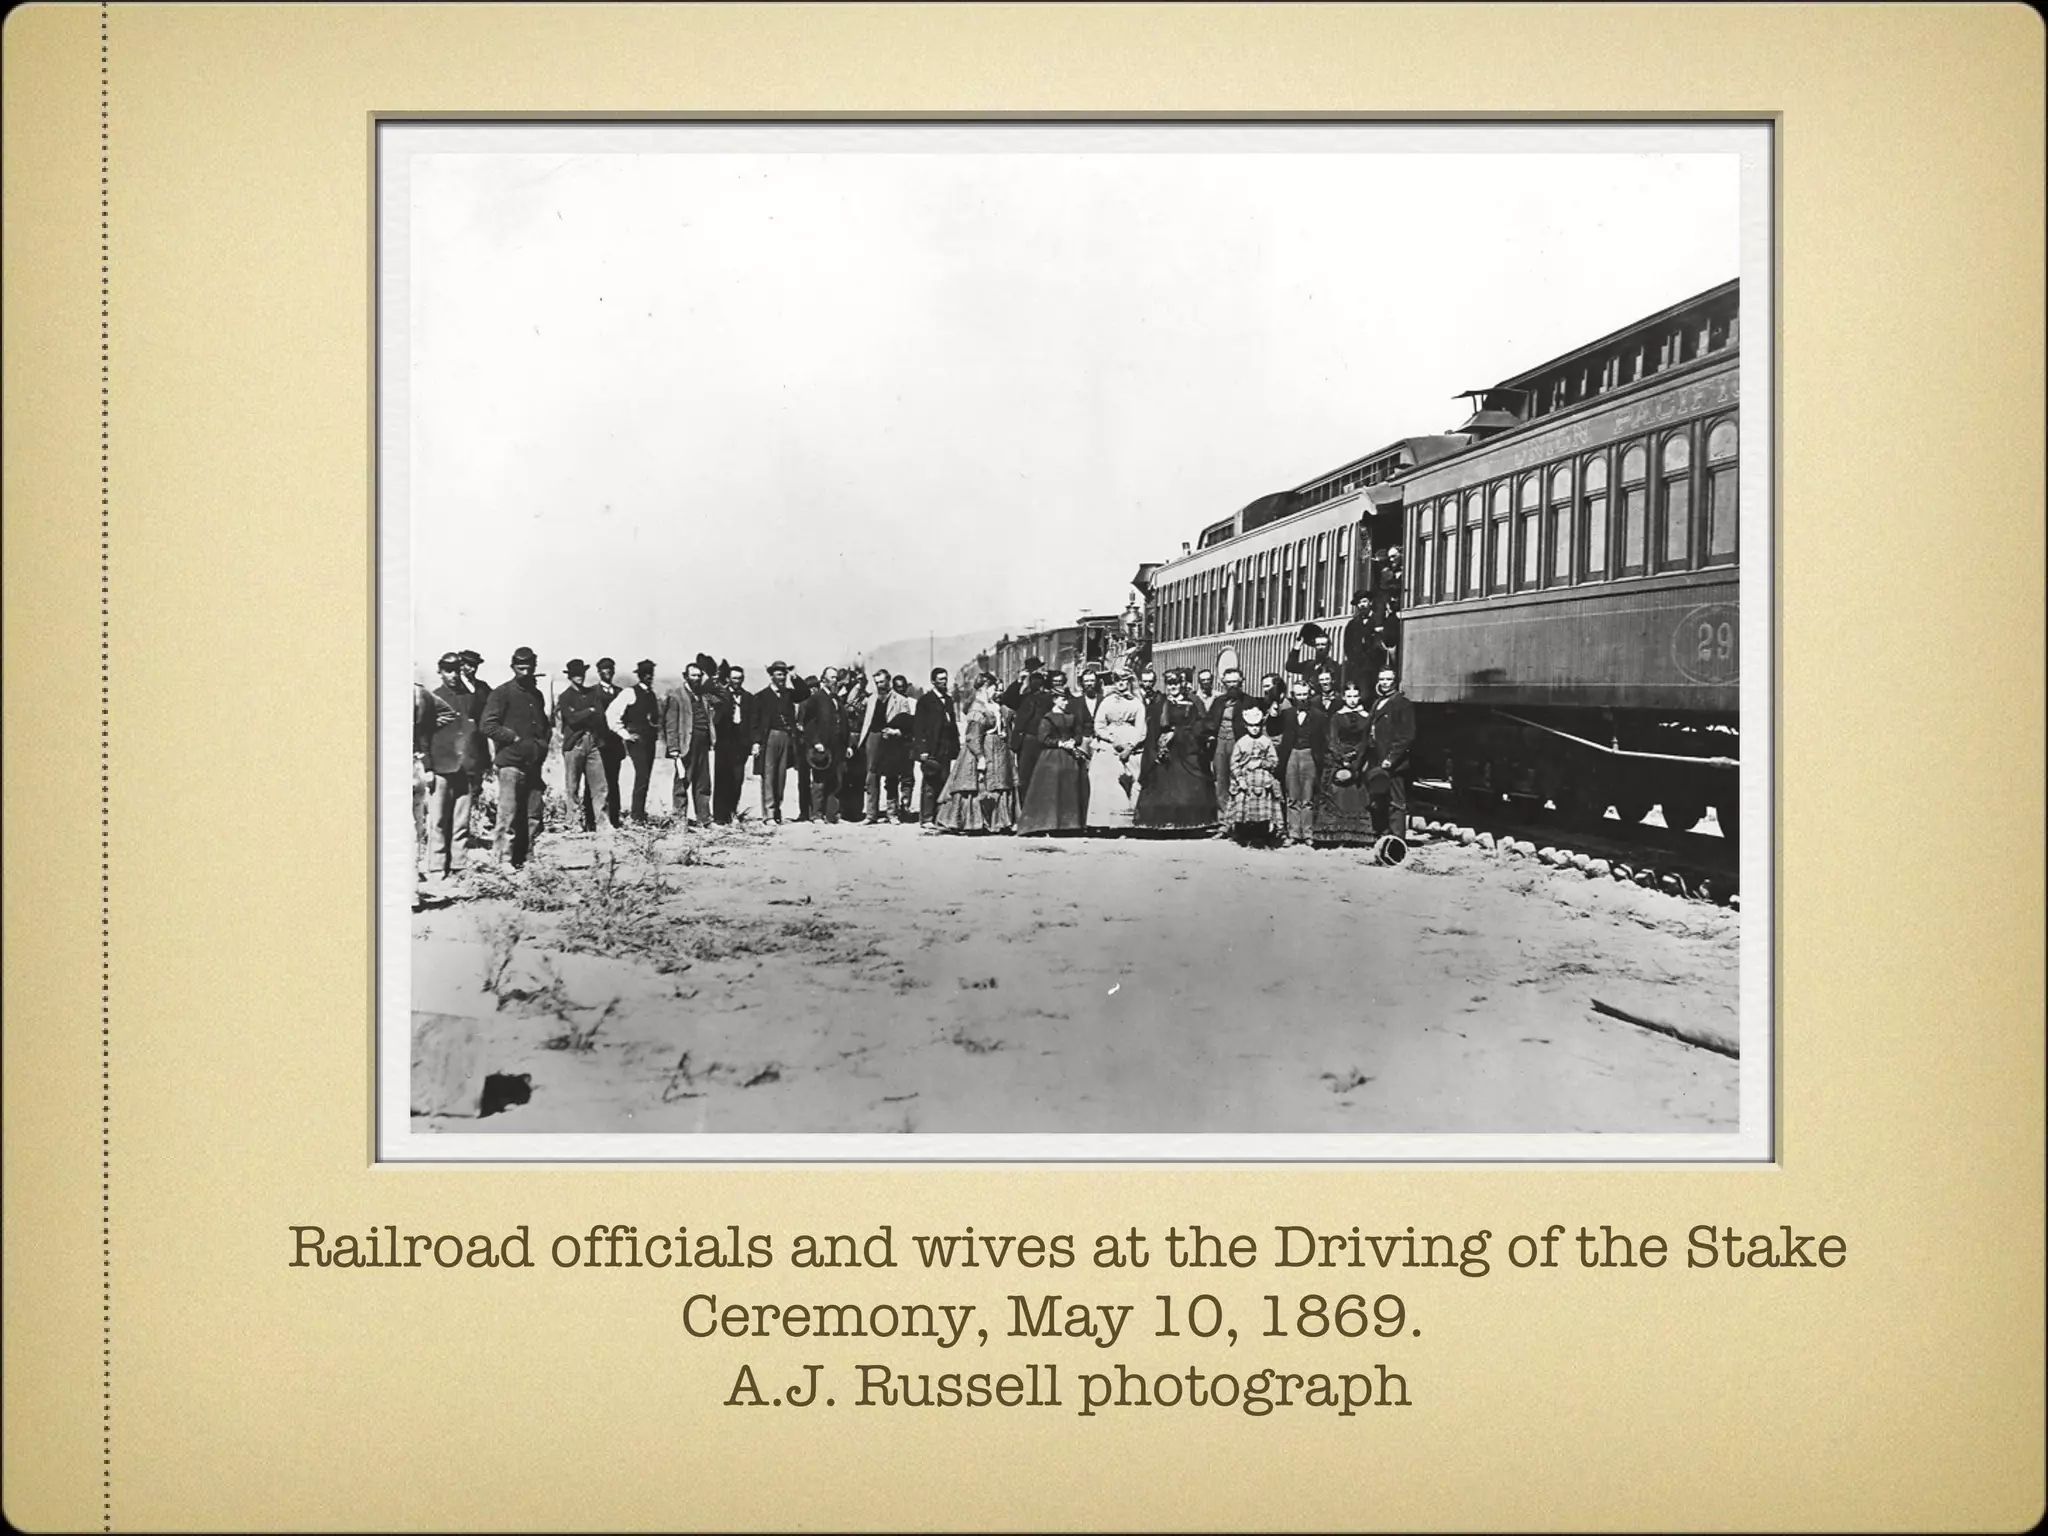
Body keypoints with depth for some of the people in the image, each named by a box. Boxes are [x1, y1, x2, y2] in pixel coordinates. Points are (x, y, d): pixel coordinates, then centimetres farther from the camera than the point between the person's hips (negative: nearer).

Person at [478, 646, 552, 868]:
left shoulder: (537, 695, 18)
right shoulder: (502, 693, -3)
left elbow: (545, 724, 32)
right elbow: (487, 725, -11)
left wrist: (544, 741, 11)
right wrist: (515, 738, -13)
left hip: (533, 764, 6)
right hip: (510, 761, -6)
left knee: (533, 816, 6)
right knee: (508, 815, -9)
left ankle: (528, 860, 12)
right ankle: (502, 861, -6)